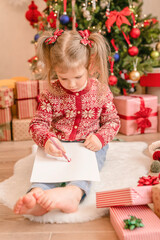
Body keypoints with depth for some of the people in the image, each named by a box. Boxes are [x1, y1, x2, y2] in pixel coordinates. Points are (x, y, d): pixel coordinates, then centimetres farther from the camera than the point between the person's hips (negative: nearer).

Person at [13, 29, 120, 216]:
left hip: (90, 145, 0)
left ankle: (73, 192, -61)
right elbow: (38, 123, -4)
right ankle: (37, 193, -56)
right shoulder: (51, 94, -4)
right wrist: (46, 139, -28)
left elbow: (112, 120, 5)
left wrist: (101, 137, -17)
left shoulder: (100, 91, -2)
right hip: (59, 145, 1)